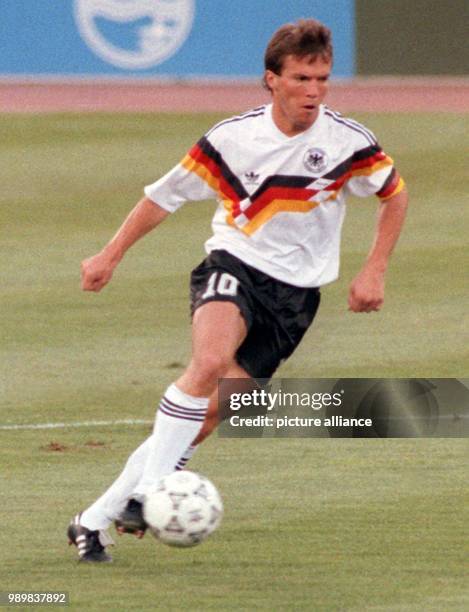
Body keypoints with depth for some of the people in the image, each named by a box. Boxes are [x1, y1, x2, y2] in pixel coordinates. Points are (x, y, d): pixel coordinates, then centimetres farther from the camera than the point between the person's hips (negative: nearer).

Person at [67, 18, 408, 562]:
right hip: (234, 266, -1)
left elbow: (395, 194, 12)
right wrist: (111, 254, 8)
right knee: (210, 360, -35)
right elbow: (166, 194, 6)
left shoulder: (348, 143, -7)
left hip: (296, 292, 1)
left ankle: (96, 520, 1)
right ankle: (144, 495, -34)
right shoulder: (233, 138, -7)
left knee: (209, 417, -8)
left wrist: (374, 271, 4)